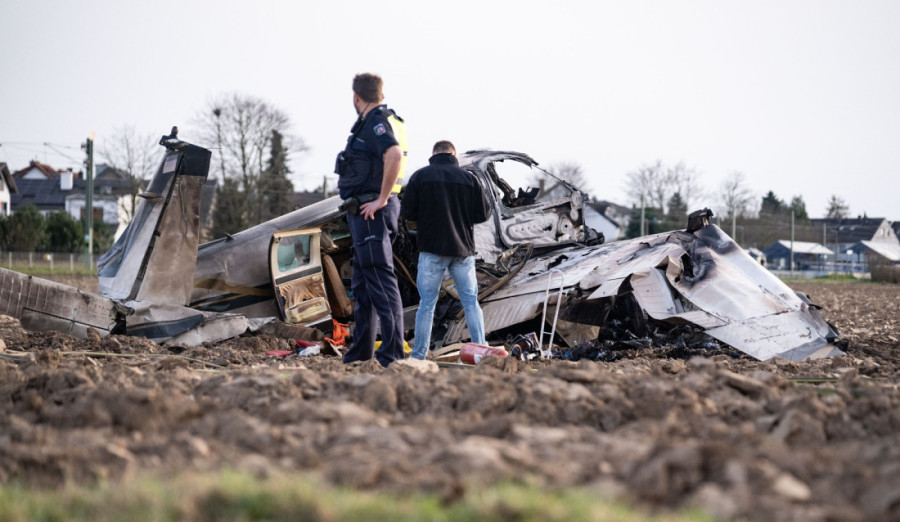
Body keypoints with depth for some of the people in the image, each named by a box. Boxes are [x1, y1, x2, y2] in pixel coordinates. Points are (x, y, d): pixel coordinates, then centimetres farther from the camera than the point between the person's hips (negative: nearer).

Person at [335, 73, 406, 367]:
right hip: (366, 213, 11)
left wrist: (381, 199, -25)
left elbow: (394, 155, -30)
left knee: (380, 280, -13)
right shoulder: (371, 123, 20)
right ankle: (360, 355, 20)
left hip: (371, 211, -11)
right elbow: (389, 159, 33)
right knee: (362, 285, 14)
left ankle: (392, 356, -14)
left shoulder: (377, 122, -12)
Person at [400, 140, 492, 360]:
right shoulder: (468, 178, 1)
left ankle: (418, 356, 3)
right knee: (471, 302, 8)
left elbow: (407, 212, -3)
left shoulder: (420, 176, -3)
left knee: (427, 303, 3)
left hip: (432, 249, -1)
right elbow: (484, 214, 2)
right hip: (463, 249, 1)